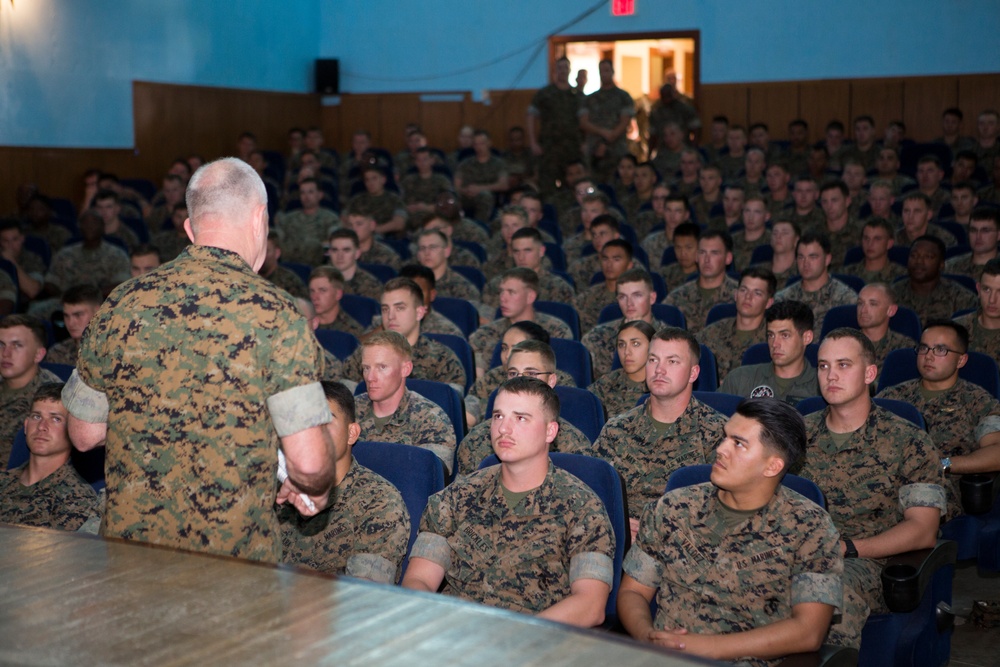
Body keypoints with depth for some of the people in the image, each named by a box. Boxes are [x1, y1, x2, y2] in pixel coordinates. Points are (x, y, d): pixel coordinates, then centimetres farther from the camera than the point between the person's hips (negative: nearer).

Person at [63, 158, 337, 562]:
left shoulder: (120, 305, -3)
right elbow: (308, 461, -16)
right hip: (237, 557, -3)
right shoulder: (274, 312, -14)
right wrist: (316, 492, 5)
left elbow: (85, 435, 8)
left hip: (130, 549, 3)